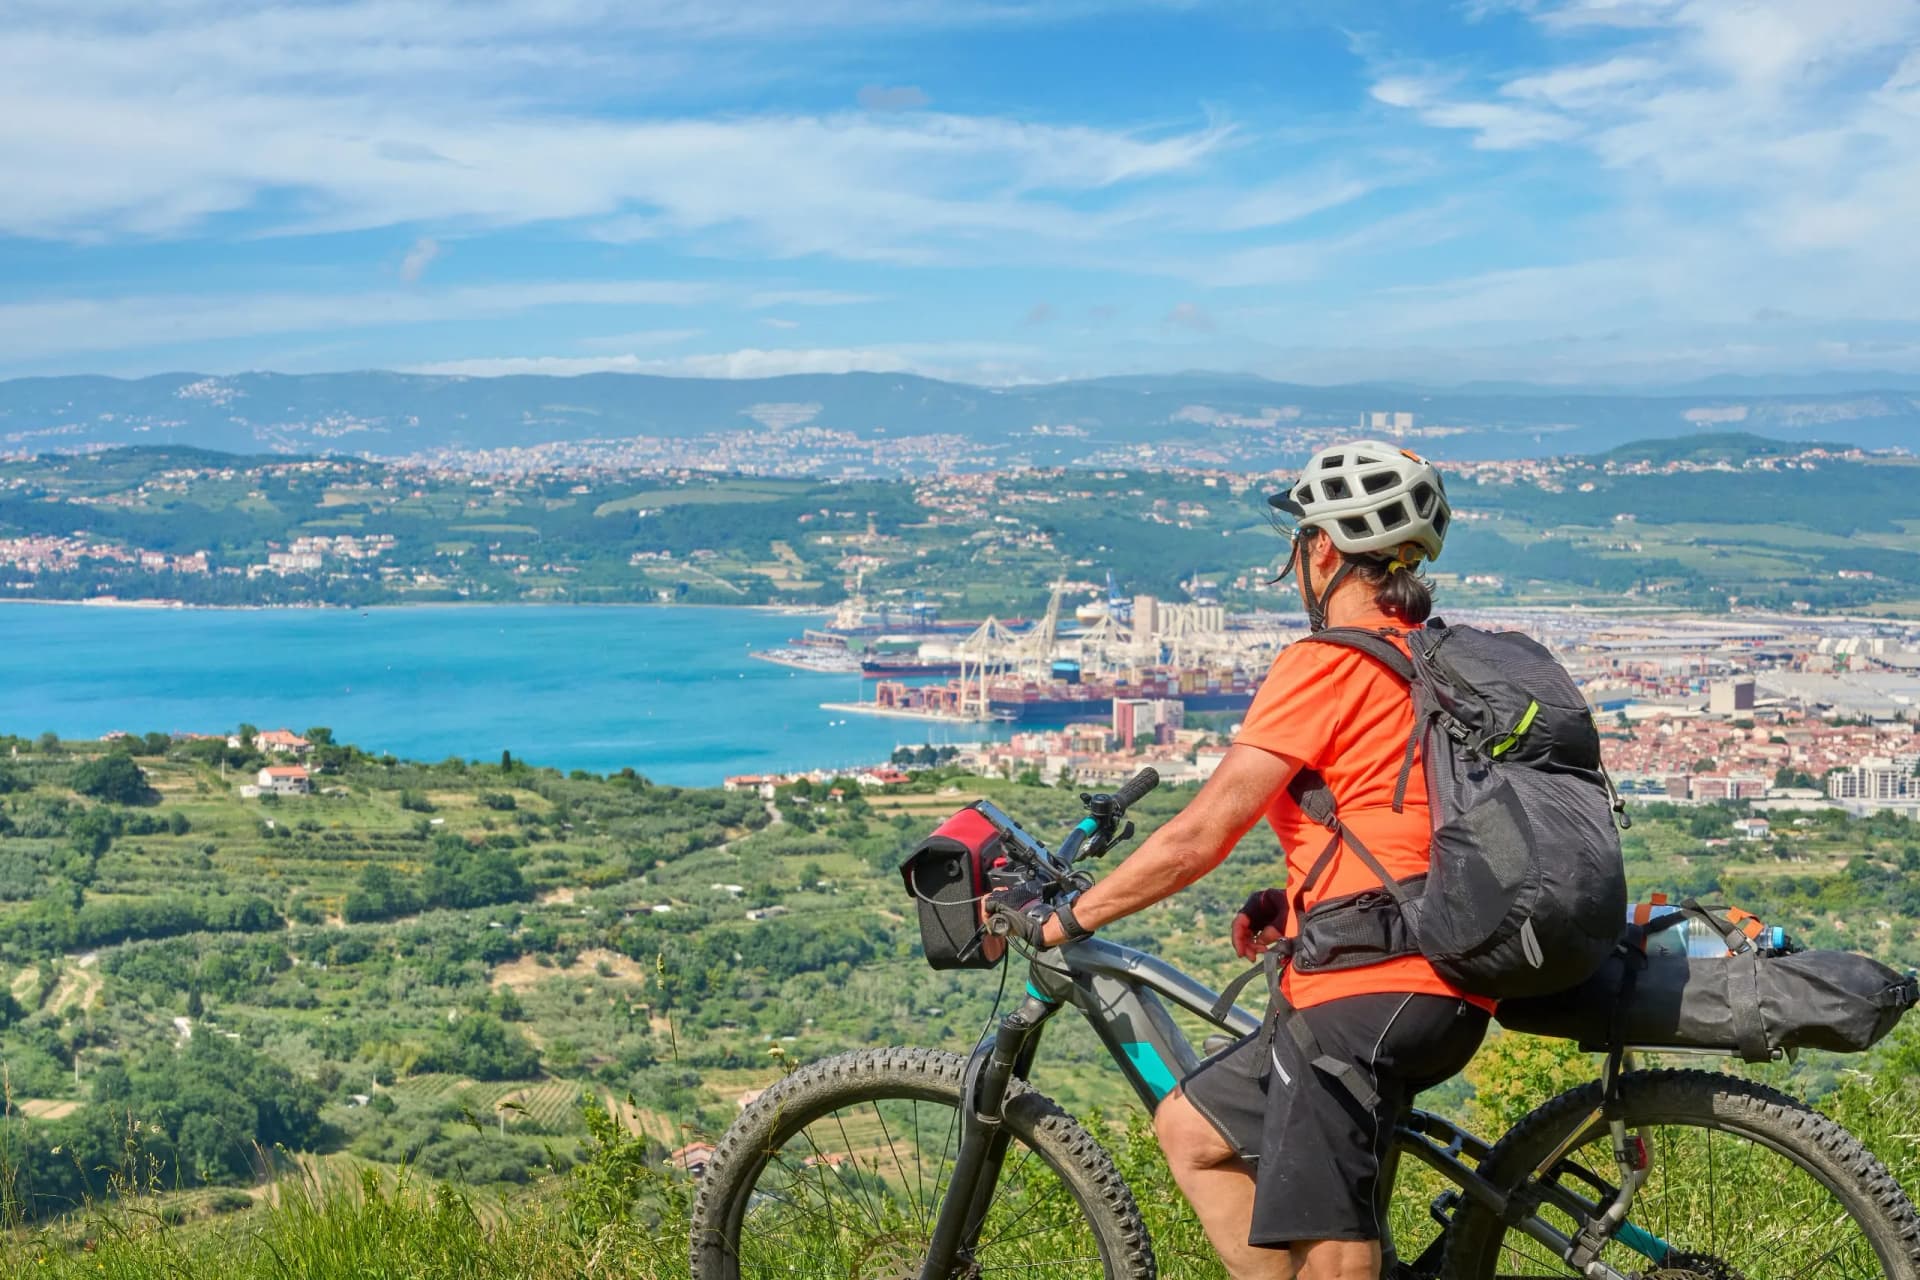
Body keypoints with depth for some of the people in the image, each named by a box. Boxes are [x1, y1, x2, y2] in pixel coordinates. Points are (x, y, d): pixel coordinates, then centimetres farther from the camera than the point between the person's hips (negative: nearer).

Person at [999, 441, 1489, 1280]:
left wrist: (1062, 921, -2)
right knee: (1190, 1129, 16)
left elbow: (1199, 838, -11)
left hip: (1369, 990, -10)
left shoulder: (1327, 664, -9)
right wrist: (1293, 898, 12)